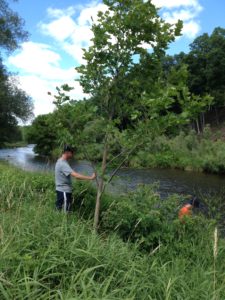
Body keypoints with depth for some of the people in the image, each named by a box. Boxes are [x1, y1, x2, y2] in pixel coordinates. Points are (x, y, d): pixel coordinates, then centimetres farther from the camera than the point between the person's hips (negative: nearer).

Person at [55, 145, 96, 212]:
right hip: (64, 191, -10)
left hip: (61, 190, 10)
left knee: (59, 210, 17)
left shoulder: (60, 161, 9)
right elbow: (76, 175, -33)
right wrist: (90, 178, -32)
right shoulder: (63, 164, -24)